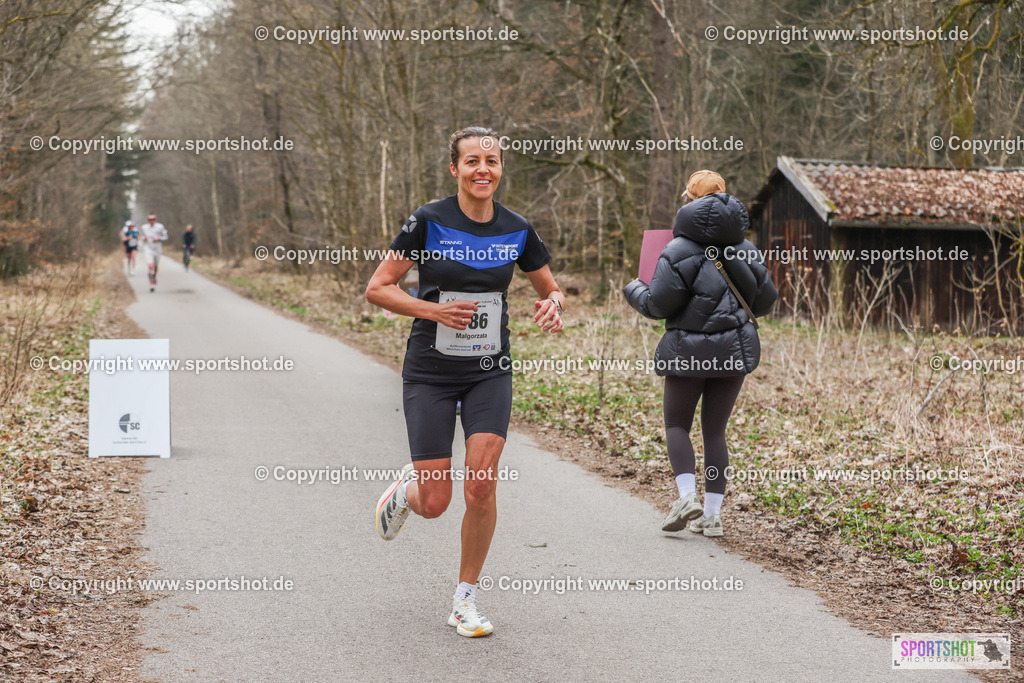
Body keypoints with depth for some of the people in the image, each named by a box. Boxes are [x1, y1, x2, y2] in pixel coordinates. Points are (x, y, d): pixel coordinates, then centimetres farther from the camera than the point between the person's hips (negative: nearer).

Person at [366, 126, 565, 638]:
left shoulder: (517, 230, 0)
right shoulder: (428, 222, -11)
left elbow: (551, 290, 14)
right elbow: (377, 289, -8)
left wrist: (553, 305, -9)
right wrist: (434, 310, -21)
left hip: (490, 374, 2)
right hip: (430, 374, -2)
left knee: (481, 485, -13)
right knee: (434, 505, -2)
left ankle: (465, 600, 6)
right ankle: (406, 490, 37)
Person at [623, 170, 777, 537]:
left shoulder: (679, 250, -9)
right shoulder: (745, 249, 6)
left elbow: (660, 304, -12)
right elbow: (764, 301, 9)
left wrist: (634, 291, 8)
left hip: (689, 350, -4)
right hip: (734, 349, 4)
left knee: (677, 424, 11)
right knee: (715, 431, 11)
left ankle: (687, 494, -10)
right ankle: (712, 514, 8)